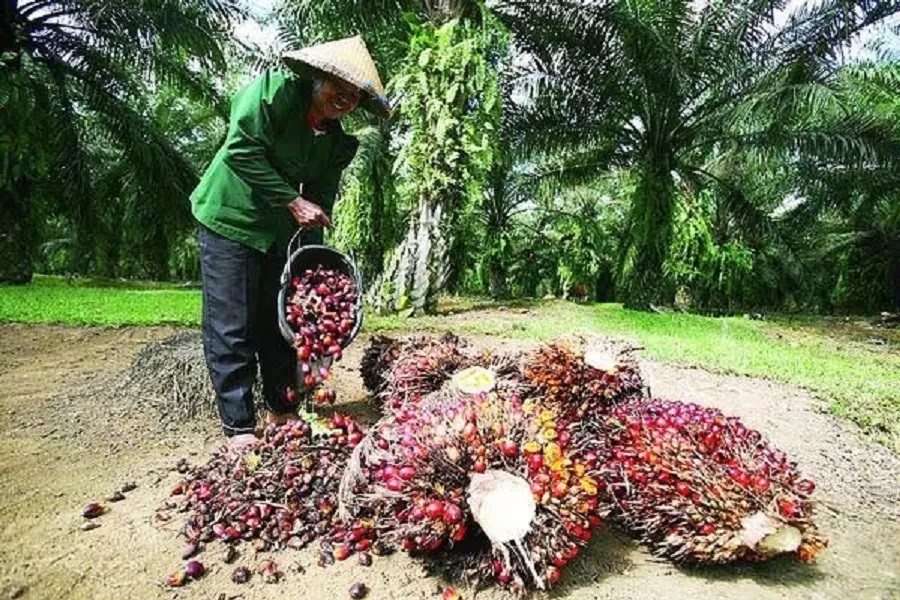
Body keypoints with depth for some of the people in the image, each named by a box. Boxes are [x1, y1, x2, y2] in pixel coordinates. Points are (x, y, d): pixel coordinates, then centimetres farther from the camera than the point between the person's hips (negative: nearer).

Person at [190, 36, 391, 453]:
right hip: (231, 219, -6)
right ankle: (238, 428, 3)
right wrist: (292, 201, -23)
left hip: (282, 231, 6)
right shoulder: (276, 89, -15)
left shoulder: (339, 141, 2)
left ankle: (281, 410, 23)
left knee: (281, 320, 9)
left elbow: (322, 197, 2)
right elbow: (241, 148, -22)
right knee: (231, 328, -6)